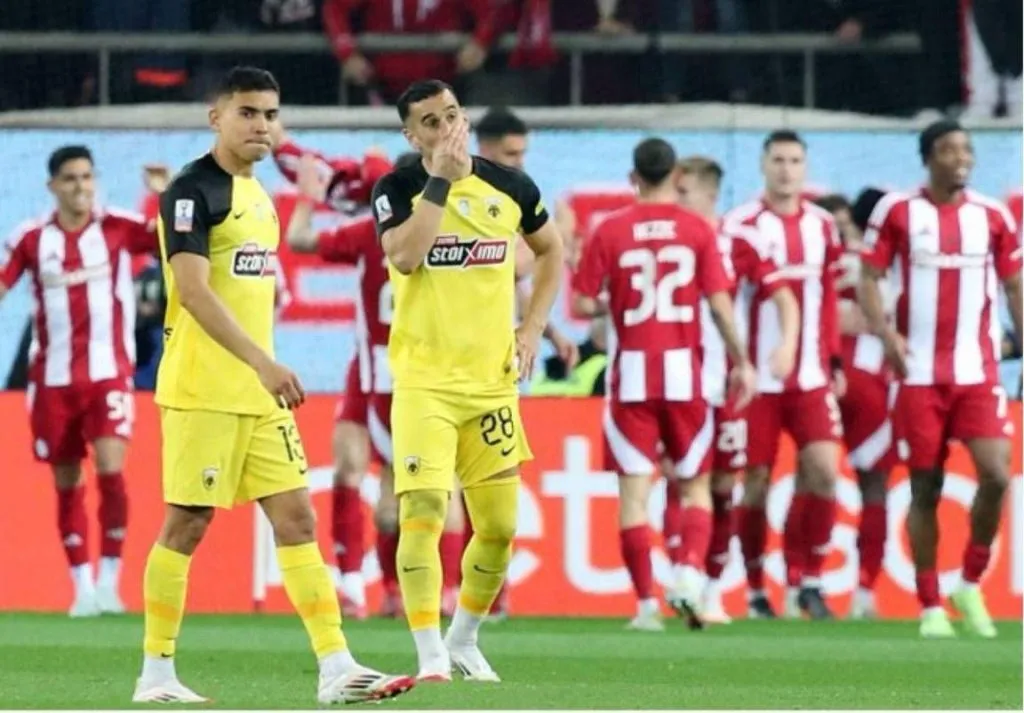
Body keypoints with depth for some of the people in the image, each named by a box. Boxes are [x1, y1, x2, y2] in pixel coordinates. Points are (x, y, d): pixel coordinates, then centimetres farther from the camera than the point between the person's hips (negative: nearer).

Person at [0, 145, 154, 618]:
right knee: (67, 484, 6)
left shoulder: (117, 228, -2)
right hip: (53, 378, 2)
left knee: (111, 469, -16)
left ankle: (110, 581, -5)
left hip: (108, 372, -2)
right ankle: (82, 587, 15)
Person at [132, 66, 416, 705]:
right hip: (201, 390, -8)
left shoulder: (258, 195, 16)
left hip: (258, 392, 8)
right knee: (188, 523, -3)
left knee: (297, 517, 1)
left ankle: (336, 668, -2)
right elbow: (192, 291, -22)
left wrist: (266, 371, 19)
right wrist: (263, 362, -29)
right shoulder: (192, 191, -12)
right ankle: (156, 674, 6)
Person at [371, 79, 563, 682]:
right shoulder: (398, 190, -4)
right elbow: (403, 257, -23)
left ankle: (464, 640, 28)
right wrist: (440, 181, -21)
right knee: (423, 512, -17)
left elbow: (551, 250, 21)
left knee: (500, 526, 7)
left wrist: (533, 327, 9)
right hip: (424, 382, -4)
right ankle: (431, 657, -15)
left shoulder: (509, 186, 4)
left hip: (493, 380, 4)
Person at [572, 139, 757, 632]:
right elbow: (720, 304, -4)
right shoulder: (698, 230, -1)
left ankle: (646, 602, -1)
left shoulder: (609, 232, -1)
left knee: (634, 488, 3)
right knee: (695, 484, 13)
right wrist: (741, 363, 5)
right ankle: (690, 576, -8)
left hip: (632, 371, 0)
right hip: (684, 369, 0)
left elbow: (582, 304, -3)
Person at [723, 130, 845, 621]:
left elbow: (828, 300, 15)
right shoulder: (740, 225, -5)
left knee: (824, 470, -9)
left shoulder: (822, 226, 9)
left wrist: (835, 363, 11)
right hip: (757, 377, -3)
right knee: (756, 481, 1)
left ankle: (806, 579, 3)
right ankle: (756, 589, 13)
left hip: (811, 378, 3)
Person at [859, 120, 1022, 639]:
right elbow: (868, 278, -1)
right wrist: (885, 332, -17)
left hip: (979, 374, 2)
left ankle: (971, 585, 7)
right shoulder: (897, 211, -1)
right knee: (925, 488, 1)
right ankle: (930, 607, 10)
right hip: (920, 375, -2)